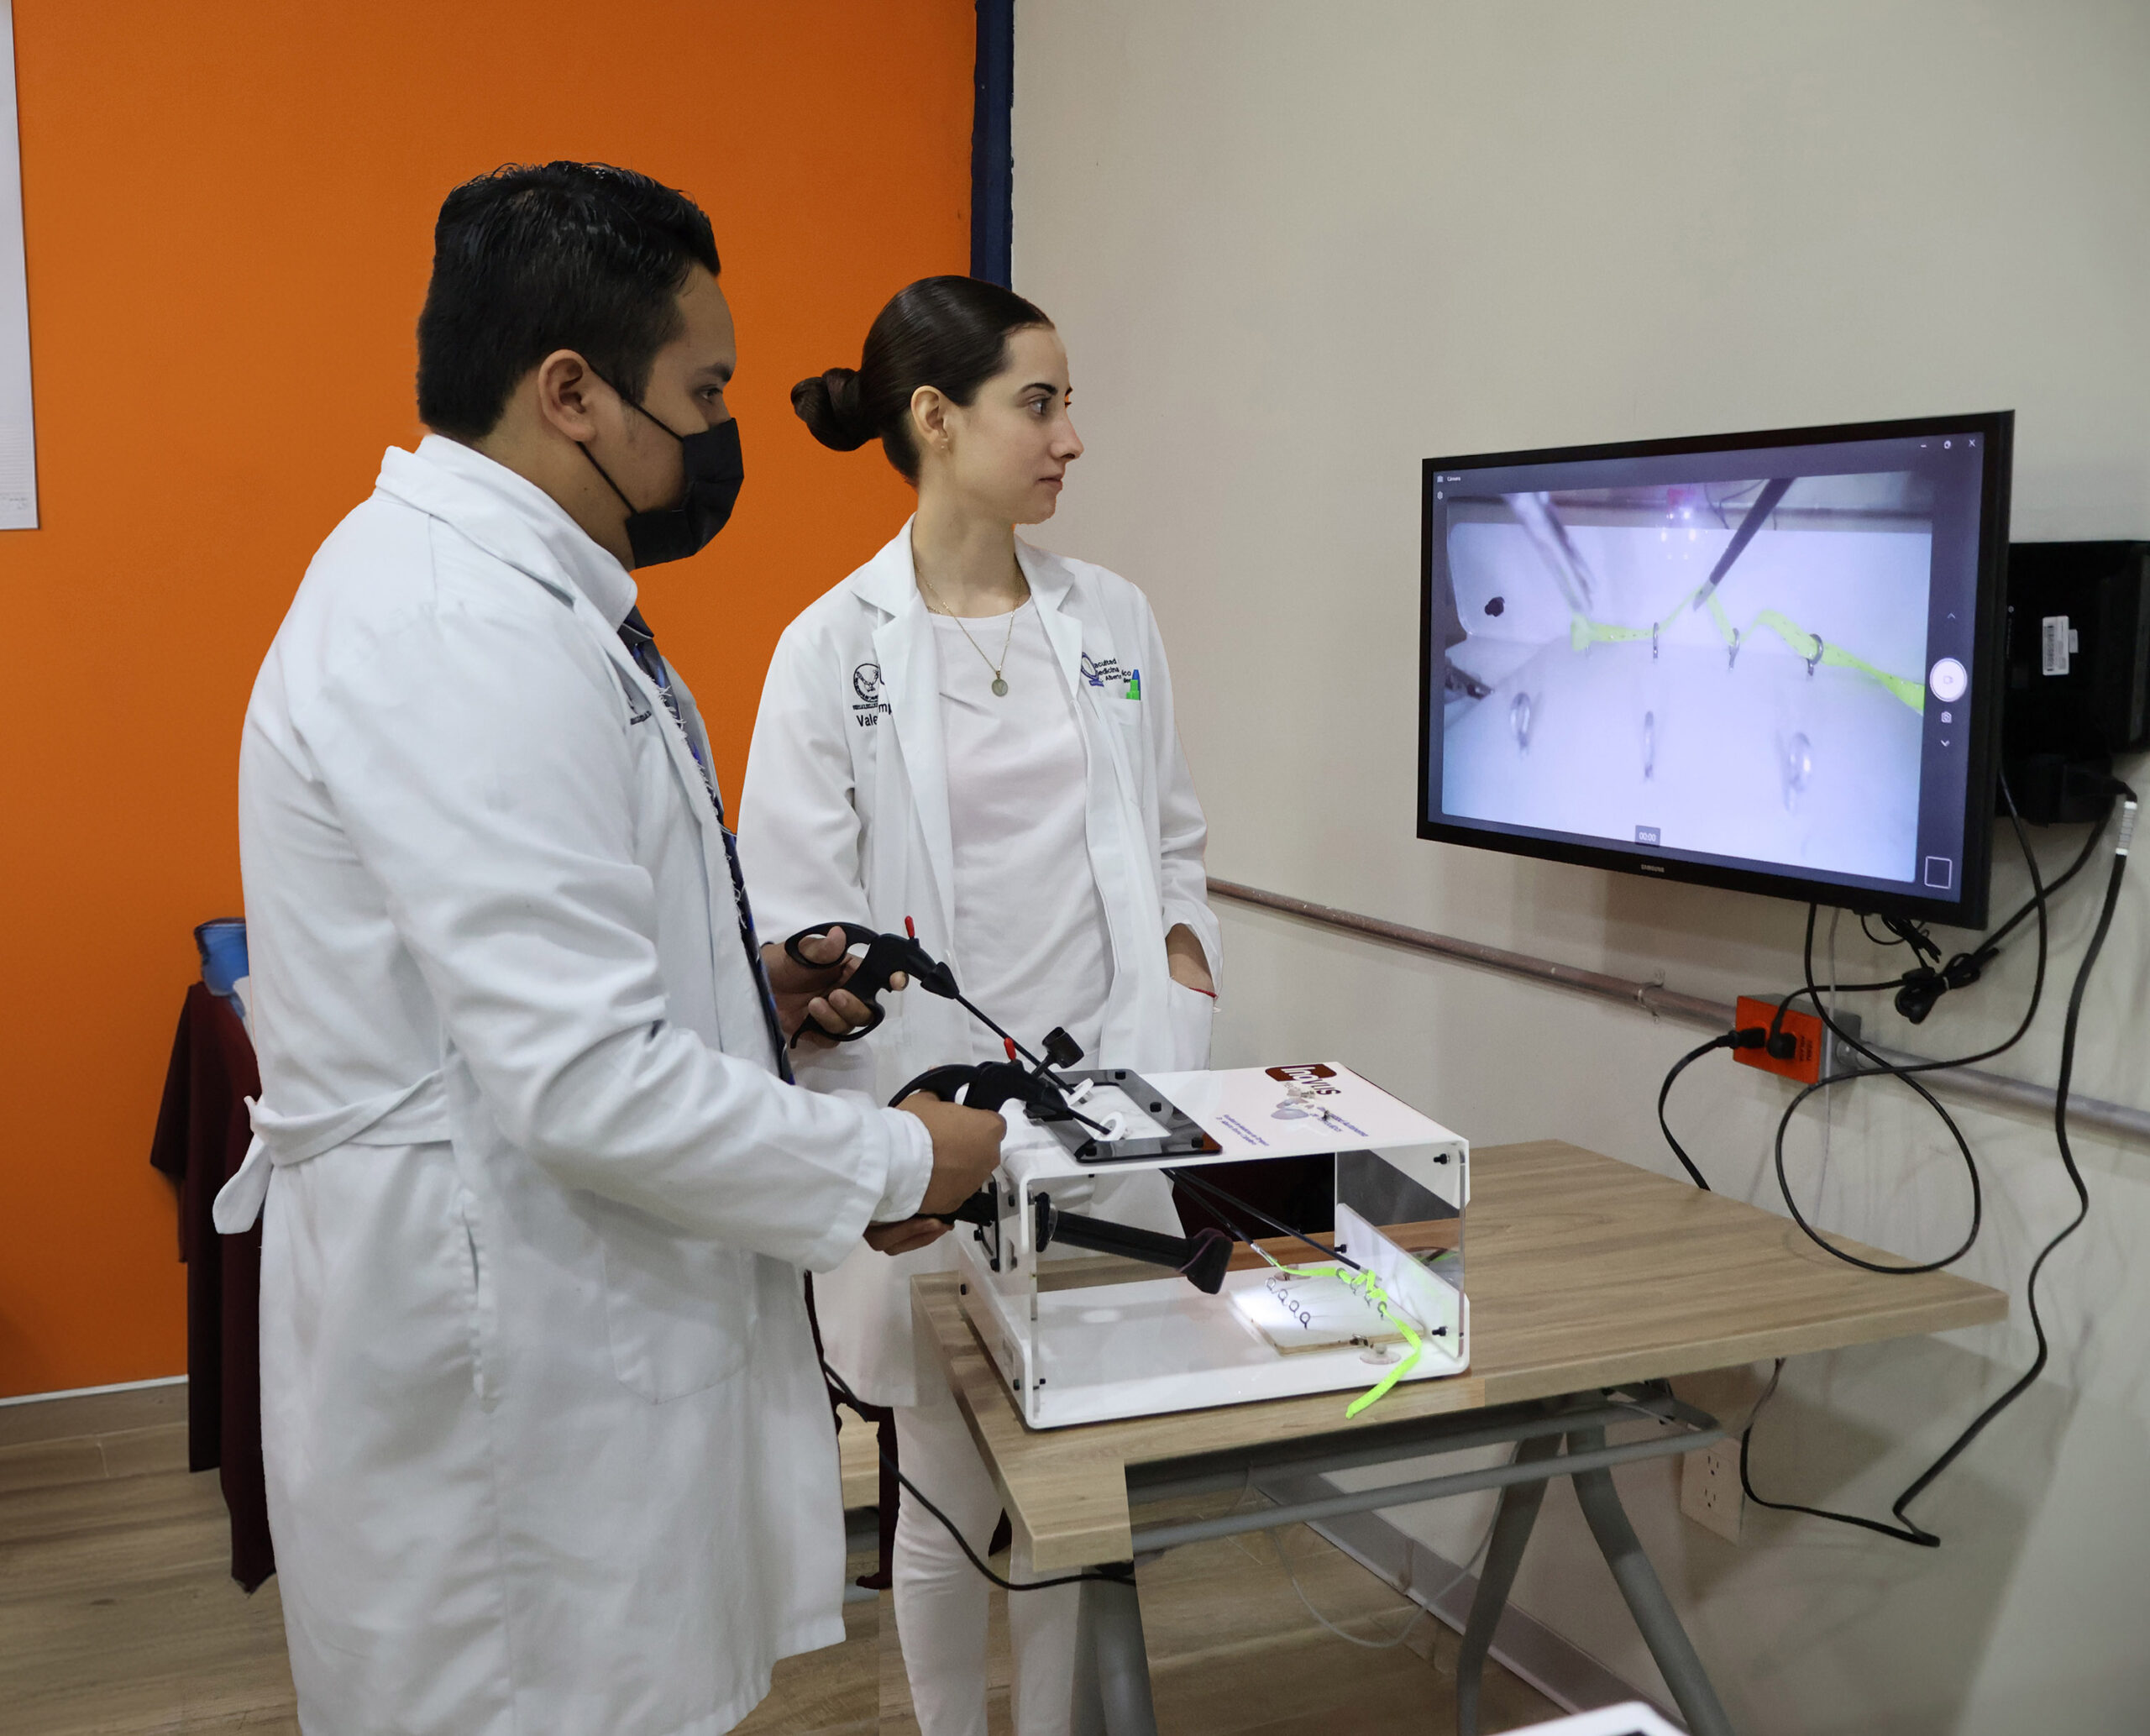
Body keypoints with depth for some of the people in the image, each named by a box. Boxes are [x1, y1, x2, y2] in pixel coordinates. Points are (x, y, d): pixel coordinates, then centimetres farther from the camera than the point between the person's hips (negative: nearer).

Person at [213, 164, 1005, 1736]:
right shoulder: (466, 635, -24)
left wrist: (745, 981, 8)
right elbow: (590, 1086, -28)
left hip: (557, 1315, 10)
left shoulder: (471, 579, 10)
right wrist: (892, 1164, -15)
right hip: (493, 1363, -10)